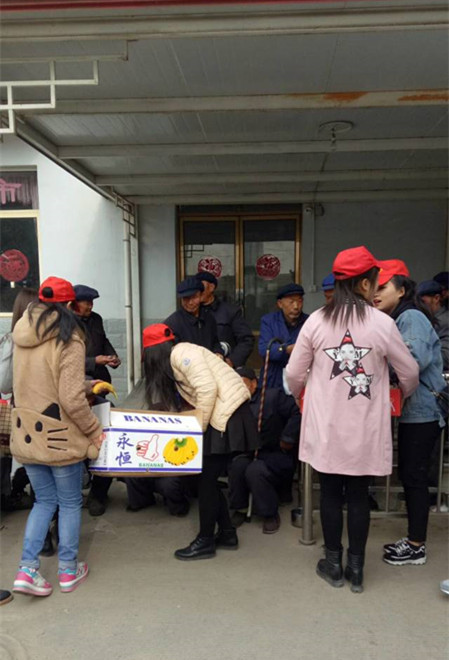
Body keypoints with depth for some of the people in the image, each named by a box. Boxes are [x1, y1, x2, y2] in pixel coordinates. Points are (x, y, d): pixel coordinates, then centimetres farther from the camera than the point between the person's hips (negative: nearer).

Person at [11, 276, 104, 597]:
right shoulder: (69, 341, -19)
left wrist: (87, 385, 20)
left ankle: (27, 569, 15)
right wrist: (94, 431, -9)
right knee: (70, 503, 14)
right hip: (59, 438, -6)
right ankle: (69, 571, 26)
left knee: (44, 501, 21)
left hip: (27, 435, 6)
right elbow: (72, 399, -23)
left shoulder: (21, 335, 3)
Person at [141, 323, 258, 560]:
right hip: (221, 416, 9)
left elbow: (208, 388, -20)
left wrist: (199, 428, -13)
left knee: (206, 478, 0)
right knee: (208, 478, 13)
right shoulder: (174, 362, 18)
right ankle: (227, 533, 25)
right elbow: (184, 402, 15)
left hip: (228, 415, -9)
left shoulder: (180, 353, -11)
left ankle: (205, 541, 13)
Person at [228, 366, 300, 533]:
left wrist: (287, 438, -15)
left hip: (276, 455, -4)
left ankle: (271, 514, -6)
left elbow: (297, 412, -16)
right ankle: (240, 509, -4)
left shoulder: (273, 396, -7)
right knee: (236, 465, -27)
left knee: (255, 470, -31)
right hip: (249, 454, 4)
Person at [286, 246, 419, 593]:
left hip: (326, 426, 1)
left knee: (331, 493, 13)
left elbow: (294, 374, 0)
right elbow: (410, 372, 2)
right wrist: (402, 395, 24)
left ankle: (333, 564, 26)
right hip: (364, 429, -1)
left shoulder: (316, 321, -6)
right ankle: (356, 568, 24)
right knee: (359, 495, 12)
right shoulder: (382, 323, -10)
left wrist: (303, 395, 22)